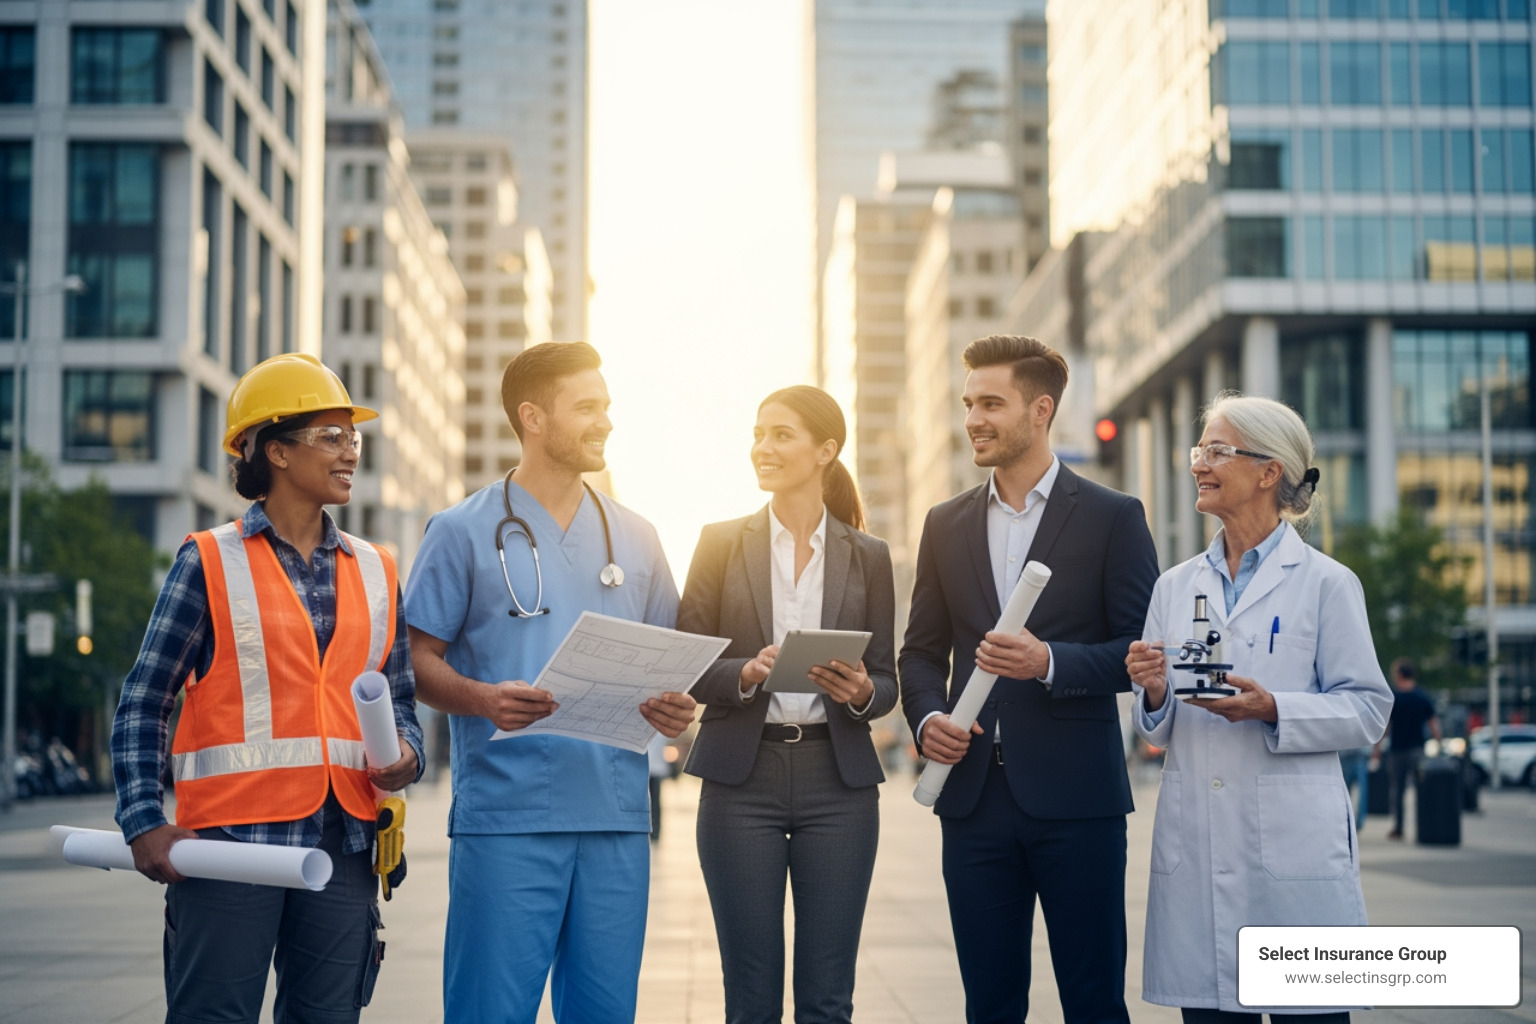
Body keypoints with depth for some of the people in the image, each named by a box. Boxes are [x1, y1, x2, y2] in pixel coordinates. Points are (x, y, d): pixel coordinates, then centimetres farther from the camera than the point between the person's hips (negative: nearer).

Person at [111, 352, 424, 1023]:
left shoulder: (374, 572, 15)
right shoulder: (209, 562, 1)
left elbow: (399, 698, 20)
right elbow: (143, 703, 0)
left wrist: (406, 754, -2)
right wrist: (145, 823, -10)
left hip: (342, 843, 5)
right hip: (231, 838, -4)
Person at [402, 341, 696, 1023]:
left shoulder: (634, 538, 15)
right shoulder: (464, 532, 2)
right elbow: (417, 660, 0)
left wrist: (672, 706, -2)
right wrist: (482, 699, -19)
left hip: (616, 816, 4)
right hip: (506, 816, -4)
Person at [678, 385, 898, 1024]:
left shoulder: (867, 557, 8)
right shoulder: (722, 544, 6)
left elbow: (886, 682, 9)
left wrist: (861, 692, -13)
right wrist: (745, 675, -17)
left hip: (838, 782, 1)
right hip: (743, 779, -1)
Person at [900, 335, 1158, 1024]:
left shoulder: (1113, 518, 0)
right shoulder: (947, 525, 13)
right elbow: (922, 649, 16)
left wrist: (1051, 661, -19)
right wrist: (926, 717, -4)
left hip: (1075, 796, -4)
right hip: (975, 794, 4)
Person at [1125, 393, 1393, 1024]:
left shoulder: (1326, 583, 0)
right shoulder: (1175, 587, 13)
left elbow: (1368, 711, -3)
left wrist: (1272, 709, -17)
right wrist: (1153, 694, -7)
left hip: (1293, 845, -4)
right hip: (1194, 847, 4)